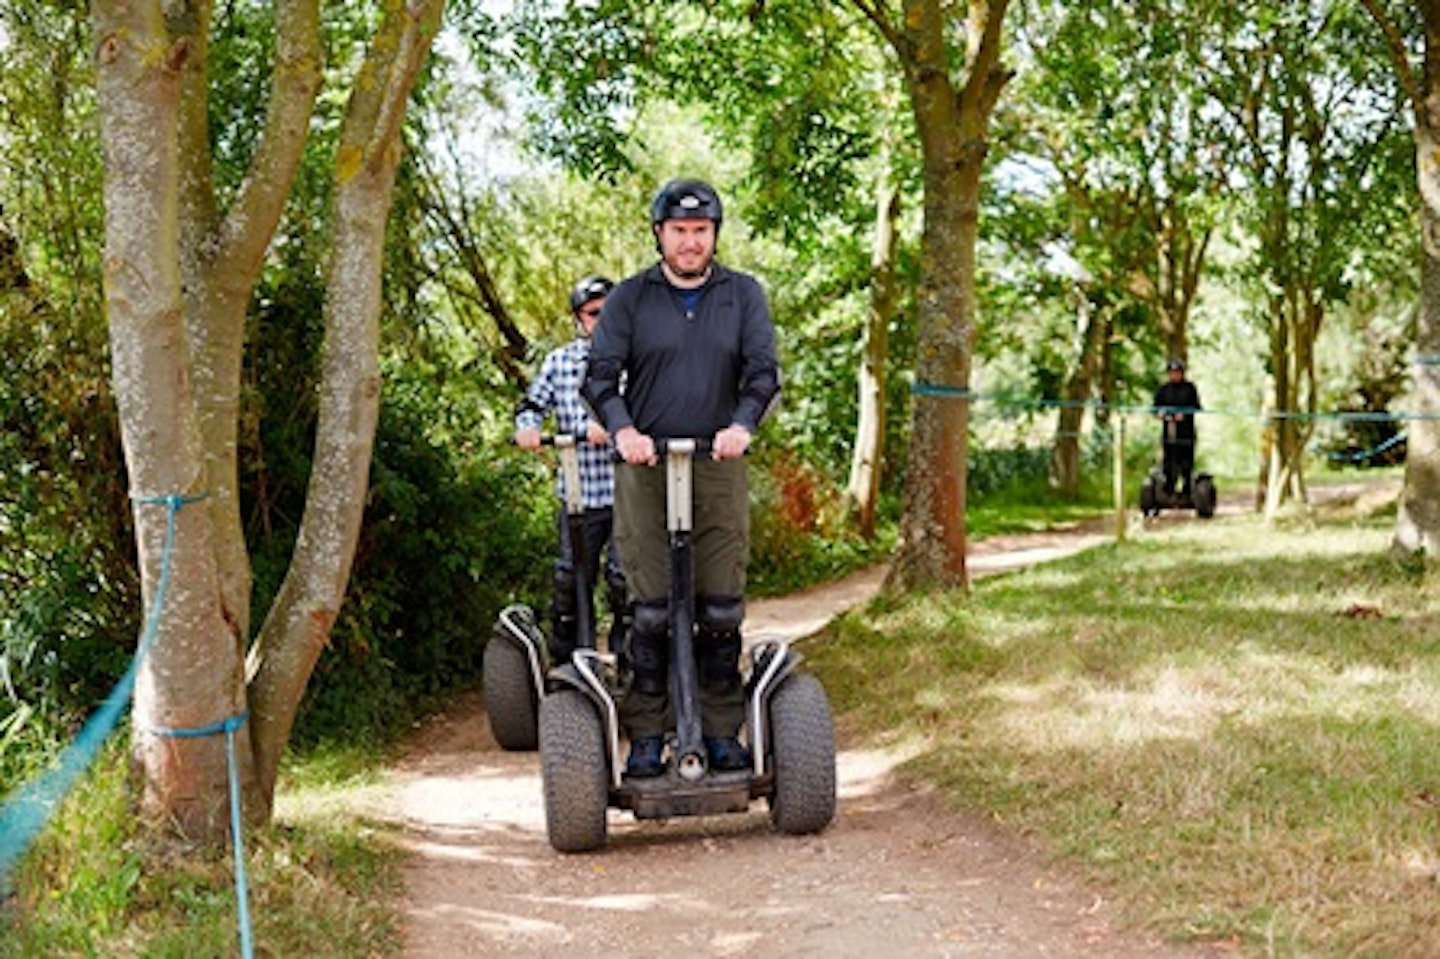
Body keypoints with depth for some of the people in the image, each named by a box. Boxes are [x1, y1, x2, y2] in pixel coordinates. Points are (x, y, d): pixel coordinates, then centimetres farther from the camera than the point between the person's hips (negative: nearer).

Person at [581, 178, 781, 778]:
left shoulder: (744, 295, 11)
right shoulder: (630, 298, 7)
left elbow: (763, 371, 1)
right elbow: (600, 376, 1)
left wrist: (742, 423, -18)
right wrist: (622, 428, -18)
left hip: (718, 467, 1)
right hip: (645, 468, -1)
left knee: (722, 611, 1)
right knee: (652, 611, -3)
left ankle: (722, 732, 11)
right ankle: (647, 738, 5)